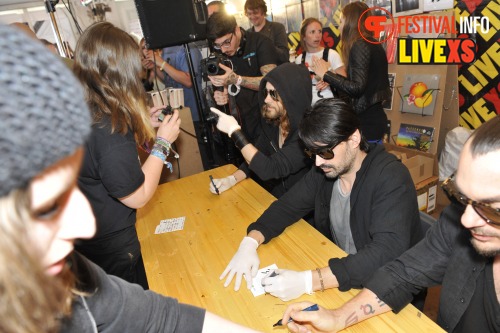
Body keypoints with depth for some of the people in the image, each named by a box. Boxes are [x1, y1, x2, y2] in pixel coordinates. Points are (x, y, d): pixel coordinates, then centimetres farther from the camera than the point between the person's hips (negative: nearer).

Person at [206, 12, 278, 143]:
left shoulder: (259, 42, -11)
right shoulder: (220, 55, 4)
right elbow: (226, 85, 10)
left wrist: (236, 79, -33)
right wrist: (222, 96, -14)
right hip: (245, 123, 4)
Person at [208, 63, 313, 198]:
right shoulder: (271, 122, -3)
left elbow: (270, 169, -30)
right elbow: (255, 158, 7)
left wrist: (234, 130, -26)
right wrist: (231, 179, -9)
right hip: (268, 198, 6)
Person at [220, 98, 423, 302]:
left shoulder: (390, 177, -23)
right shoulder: (324, 170, -5)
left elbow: (388, 252, -32)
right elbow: (287, 206, 2)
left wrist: (307, 281, -39)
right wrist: (250, 241, -16)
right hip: (338, 273, 5)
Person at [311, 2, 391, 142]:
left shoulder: (359, 46, -14)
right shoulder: (373, 45, 13)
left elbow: (357, 88, -21)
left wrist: (326, 74, -12)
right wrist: (334, 77, 15)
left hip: (366, 122, -9)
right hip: (374, 118, 9)